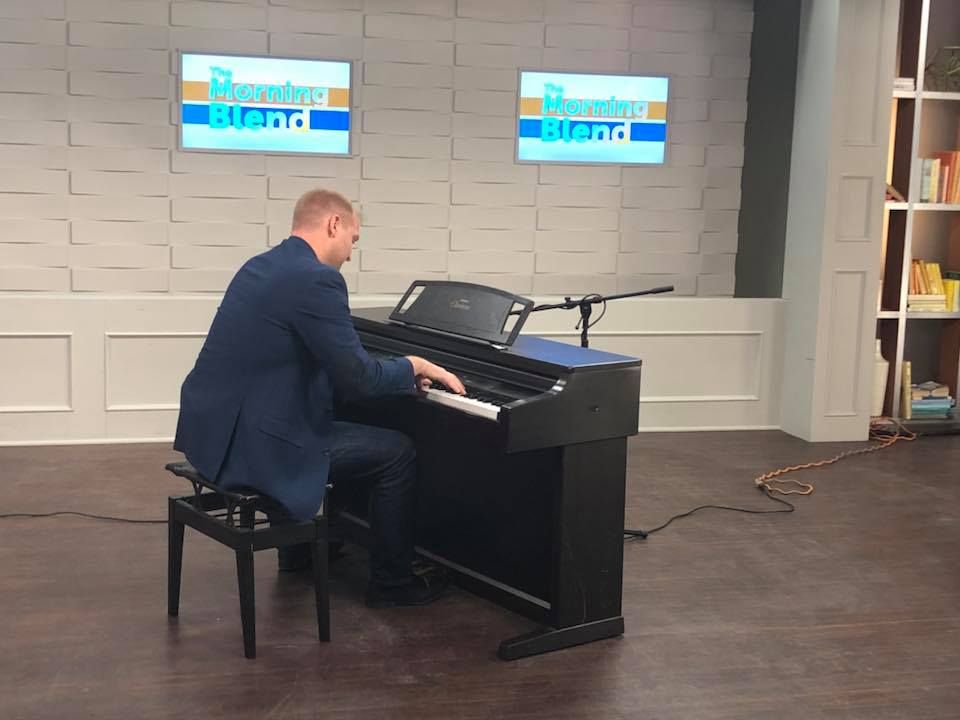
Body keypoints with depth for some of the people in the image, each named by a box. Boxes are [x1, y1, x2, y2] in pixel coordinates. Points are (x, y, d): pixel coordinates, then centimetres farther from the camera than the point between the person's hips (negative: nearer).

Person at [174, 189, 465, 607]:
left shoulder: (261, 266, 13)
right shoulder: (316, 278, -17)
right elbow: (358, 380, -18)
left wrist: (400, 372, 21)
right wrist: (413, 366, 1)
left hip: (216, 429, 10)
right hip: (252, 443, -10)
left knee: (349, 424, 34)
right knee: (399, 452, 4)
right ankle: (392, 580, 19)